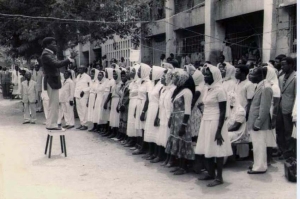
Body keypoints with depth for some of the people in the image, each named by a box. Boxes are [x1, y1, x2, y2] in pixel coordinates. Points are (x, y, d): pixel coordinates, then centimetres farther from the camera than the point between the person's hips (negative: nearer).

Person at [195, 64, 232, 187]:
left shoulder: (219, 89, -12)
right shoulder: (208, 89, 12)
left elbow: (223, 112, -14)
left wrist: (219, 131, -18)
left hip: (215, 122, -8)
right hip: (206, 122, 8)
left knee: (217, 150, 0)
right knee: (207, 149, 12)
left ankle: (219, 177, 9)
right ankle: (210, 173, 26)